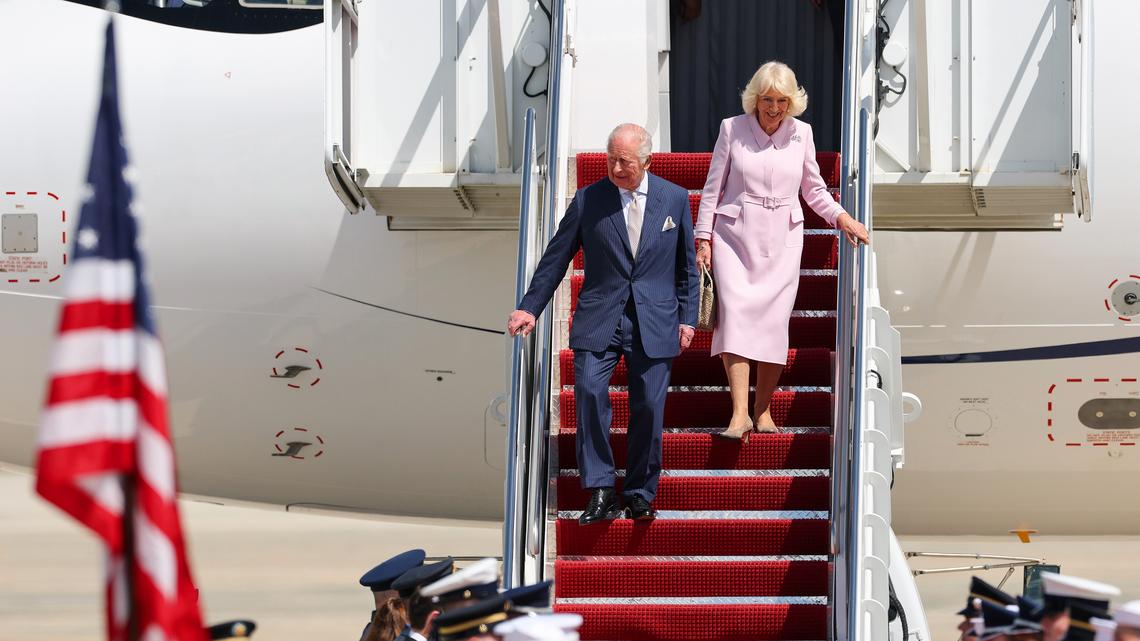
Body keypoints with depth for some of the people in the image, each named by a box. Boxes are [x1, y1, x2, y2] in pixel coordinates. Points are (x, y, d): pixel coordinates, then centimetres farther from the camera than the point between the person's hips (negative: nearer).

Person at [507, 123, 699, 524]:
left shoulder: (675, 199, 6)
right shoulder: (588, 200, 3)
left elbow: (686, 265, 12)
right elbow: (556, 258, 7)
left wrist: (687, 318, 7)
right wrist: (530, 307, 1)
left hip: (654, 322, 1)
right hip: (599, 320, -1)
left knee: (649, 407, -1)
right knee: (589, 390, -19)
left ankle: (640, 496, 13)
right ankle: (600, 492, -15)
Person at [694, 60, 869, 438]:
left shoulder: (801, 134, 7)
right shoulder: (732, 129, 1)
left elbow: (814, 190, 16)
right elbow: (713, 188, 6)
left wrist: (840, 217, 0)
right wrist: (703, 239, 2)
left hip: (781, 240, 2)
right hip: (734, 236, -2)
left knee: (774, 321, -3)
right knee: (734, 314, -16)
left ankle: (763, 410, 9)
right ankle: (739, 414, -22)